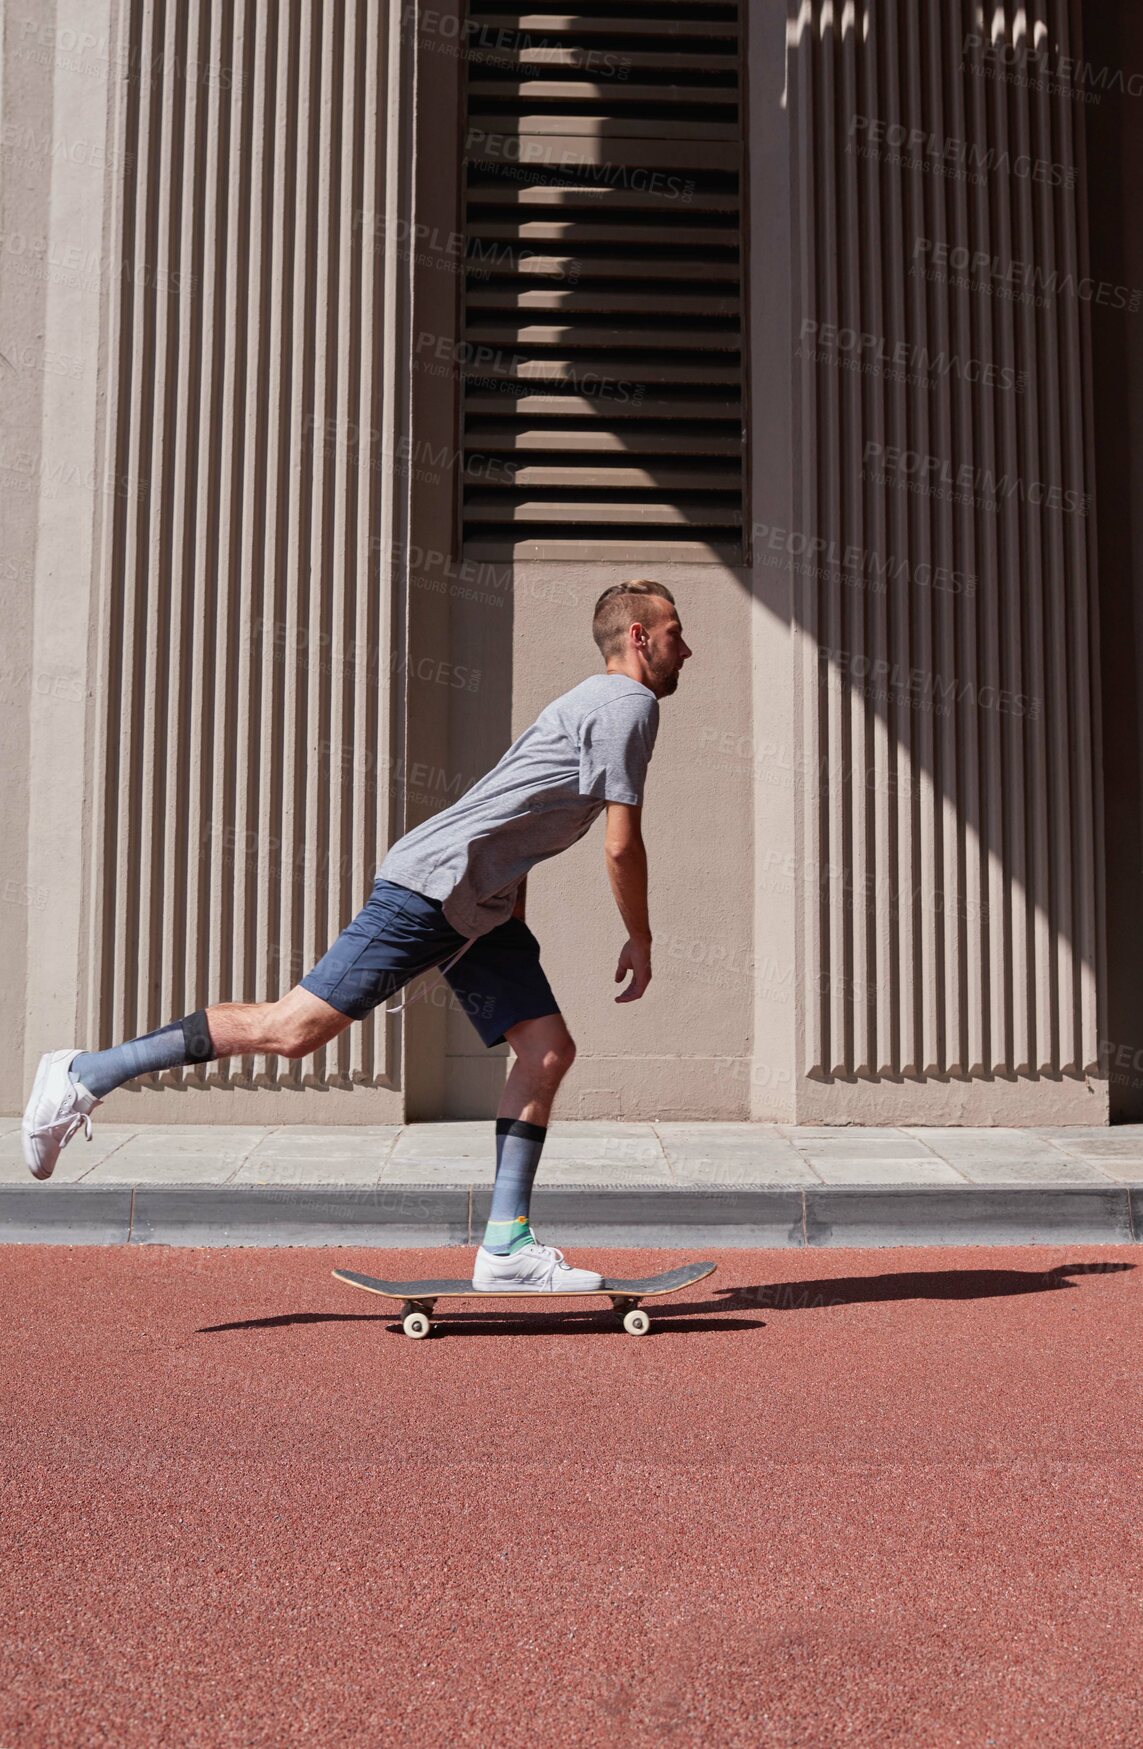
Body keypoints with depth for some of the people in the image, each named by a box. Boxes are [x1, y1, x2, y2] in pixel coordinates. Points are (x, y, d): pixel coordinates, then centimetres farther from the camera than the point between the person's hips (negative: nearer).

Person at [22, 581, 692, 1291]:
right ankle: (86, 1075, -3)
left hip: (480, 908, 10)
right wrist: (641, 941, 2)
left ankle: (507, 1247, 4)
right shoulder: (630, 703, -7)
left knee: (548, 1050, 2)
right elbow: (622, 843, -12)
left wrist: (516, 940, 27)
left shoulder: (597, 704, 23)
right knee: (293, 1029, -11)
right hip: (433, 887, -10)